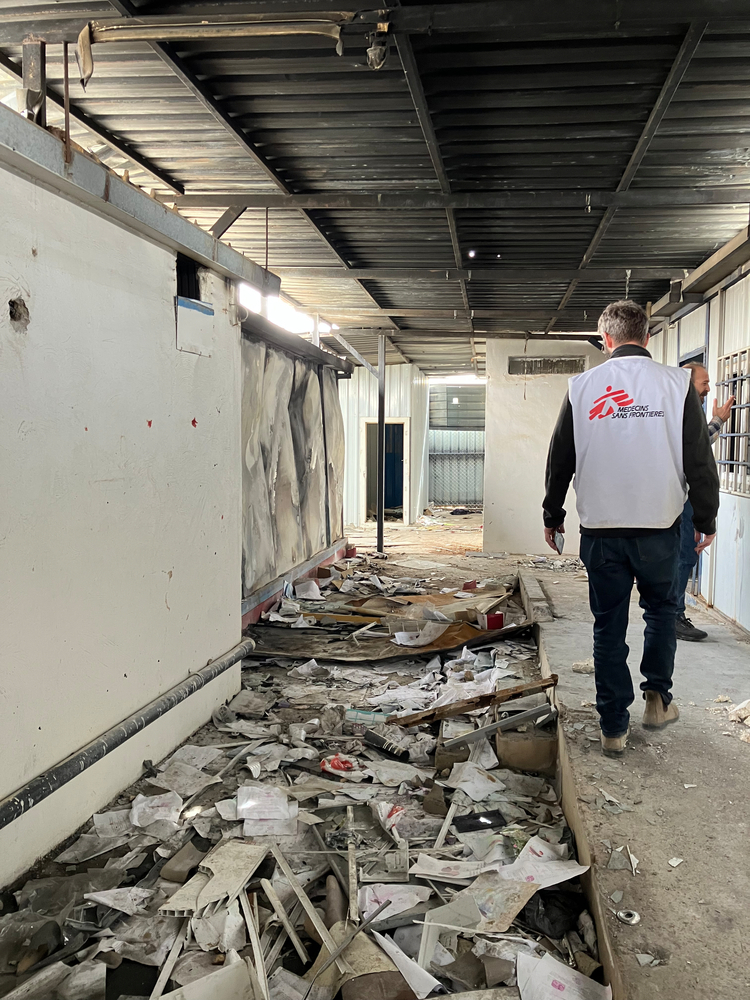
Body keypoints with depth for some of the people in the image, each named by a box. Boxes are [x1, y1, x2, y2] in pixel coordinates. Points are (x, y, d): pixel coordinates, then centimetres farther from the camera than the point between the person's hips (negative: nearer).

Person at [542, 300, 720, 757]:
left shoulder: (582, 386, 1)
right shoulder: (677, 383, -2)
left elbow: (560, 459, 6)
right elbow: (700, 459, -2)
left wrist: (553, 515, 17)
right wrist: (706, 518, 10)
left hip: (601, 530, 1)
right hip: (660, 527, 0)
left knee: (609, 625, 9)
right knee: (661, 608, 23)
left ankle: (614, 727, 14)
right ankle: (658, 698, 24)